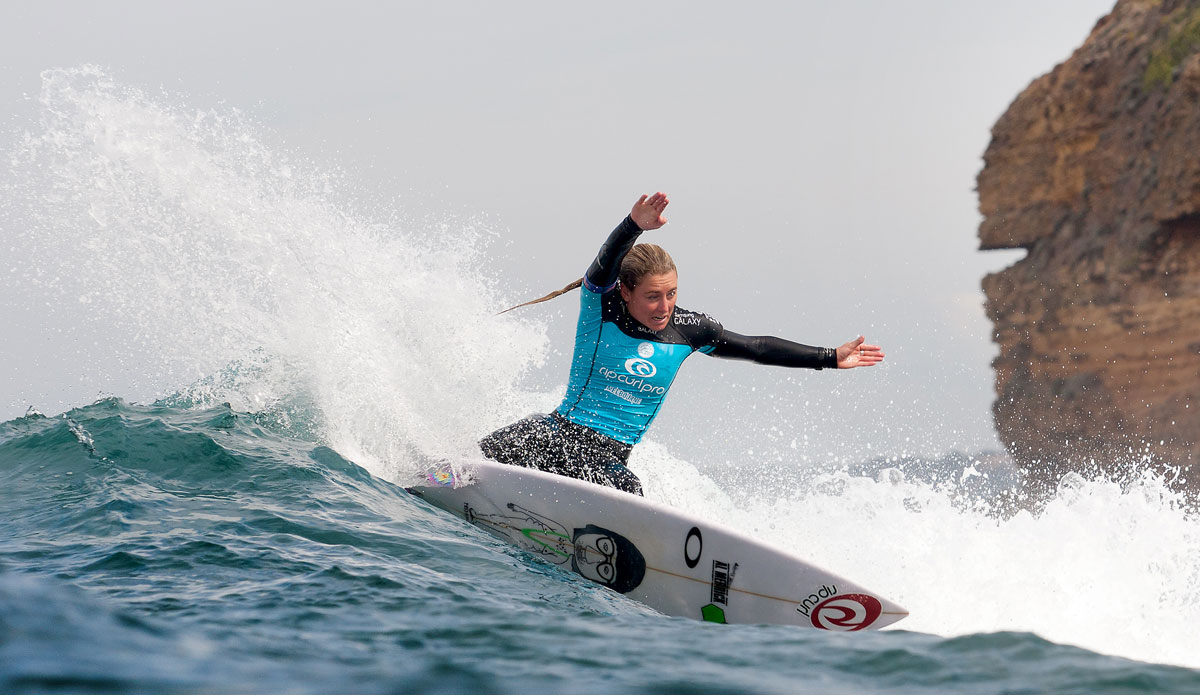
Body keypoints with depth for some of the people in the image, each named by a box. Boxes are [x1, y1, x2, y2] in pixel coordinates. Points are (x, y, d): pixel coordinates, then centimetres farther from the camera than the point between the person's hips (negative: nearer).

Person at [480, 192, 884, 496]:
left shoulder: (688, 331, 2)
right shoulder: (601, 305, -9)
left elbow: (756, 349, 10)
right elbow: (607, 262, -30)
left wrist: (830, 358, 10)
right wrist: (635, 226, -51)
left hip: (609, 465, 3)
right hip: (558, 435, -3)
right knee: (489, 455, -28)